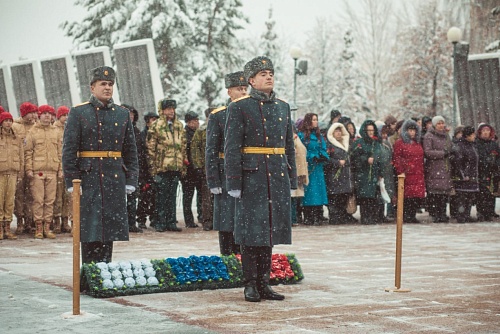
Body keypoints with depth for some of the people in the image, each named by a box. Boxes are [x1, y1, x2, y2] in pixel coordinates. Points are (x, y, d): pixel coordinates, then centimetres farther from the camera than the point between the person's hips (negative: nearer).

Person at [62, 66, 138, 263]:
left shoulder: (123, 114, 12)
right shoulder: (78, 113, 0)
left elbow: (131, 150, 13)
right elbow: (69, 150, -5)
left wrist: (131, 180, 5)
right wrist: (72, 182, -11)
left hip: (115, 179, 4)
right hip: (89, 179, -4)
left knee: (111, 225, 7)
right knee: (90, 228, -3)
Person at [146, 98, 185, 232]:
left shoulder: (179, 126, 14)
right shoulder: (156, 126, -2)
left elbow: (183, 147, 18)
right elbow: (150, 148, -3)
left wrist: (183, 165, 14)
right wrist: (152, 167, -8)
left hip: (176, 167, 4)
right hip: (161, 167, -4)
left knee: (172, 196, 8)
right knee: (161, 196, -1)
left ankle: (171, 222, 12)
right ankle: (160, 223, 5)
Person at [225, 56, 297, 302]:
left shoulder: (283, 107, 14)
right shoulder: (239, 108, -3)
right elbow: (232, 148, -7)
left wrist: (292, 179, 12)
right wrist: (234, 183, -13)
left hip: (278, 177, 5)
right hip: (252, 176, -5)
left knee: (270, 229, 8)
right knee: (251, 230, -2)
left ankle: (264, 283, 14)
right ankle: (250, 285, 4)